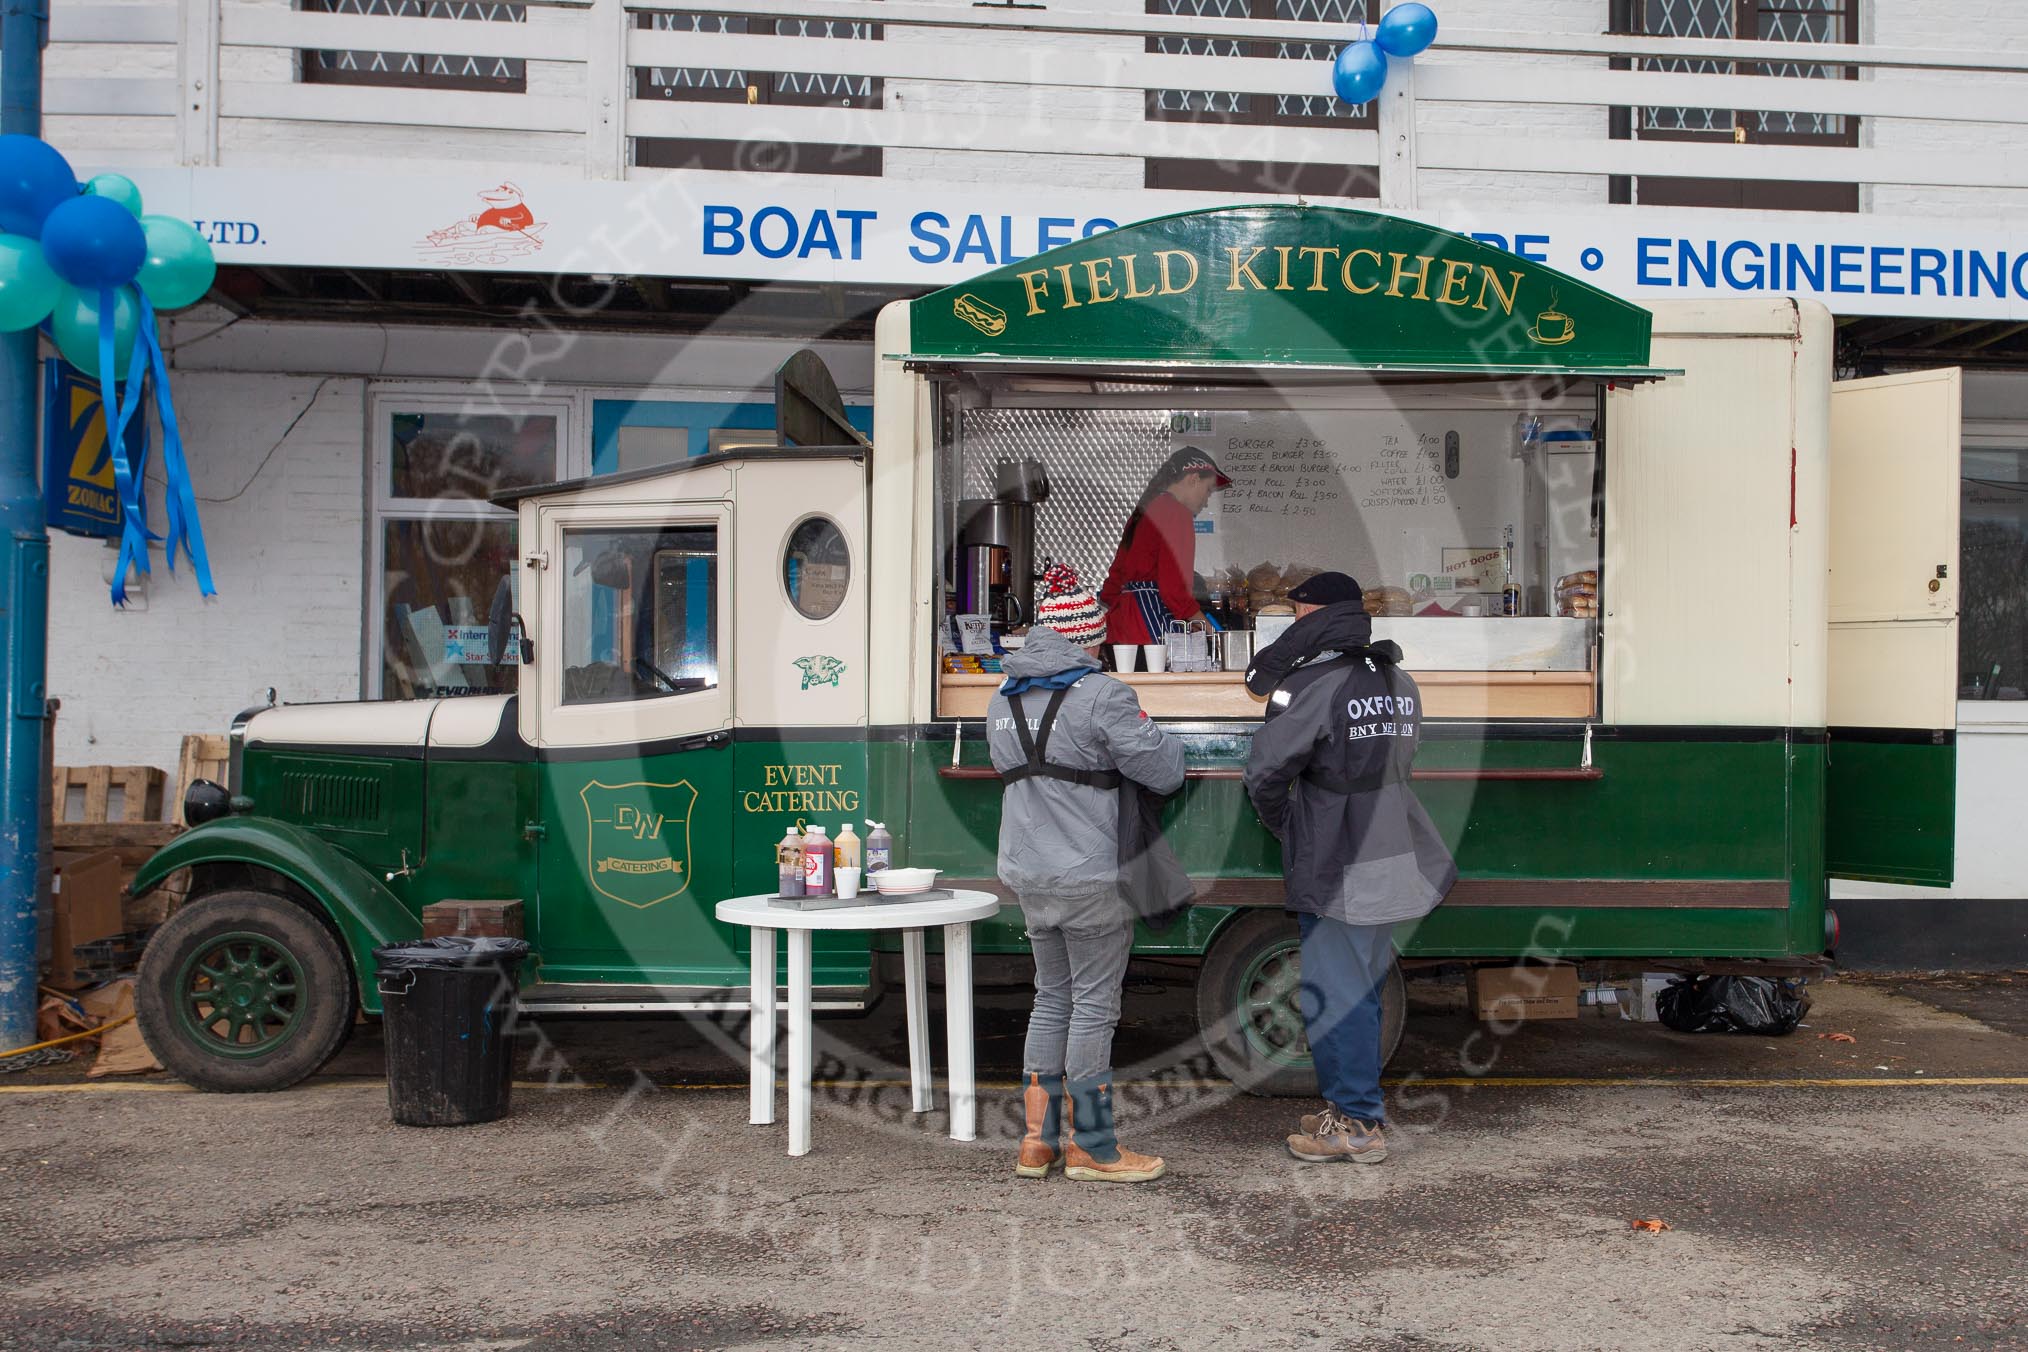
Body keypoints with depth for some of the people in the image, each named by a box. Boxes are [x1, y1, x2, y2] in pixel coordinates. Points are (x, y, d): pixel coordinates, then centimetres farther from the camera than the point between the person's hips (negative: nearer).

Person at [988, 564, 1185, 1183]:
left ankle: (1039, 1138, 22)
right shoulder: (1101, 697, -16)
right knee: (1094, 1006, 3)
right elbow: (1165, 773, -14)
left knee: (1052, 998, 18)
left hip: (1028, 876, 7)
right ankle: (1093, 1148, 12)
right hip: (1091, 881, -7)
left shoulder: (1004, 700, 8)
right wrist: (1151, 732, 5)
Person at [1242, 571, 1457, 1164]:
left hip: (1336, 872, -8)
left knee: (1336, 994, 1)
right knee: (1362, 990, 18)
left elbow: (1266, 771, -19)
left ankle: (1358, 1126, 7)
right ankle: (1354, 1107, 28)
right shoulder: (1400, 683, 9)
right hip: (1396, 865, 8)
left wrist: (1283, 825, 1)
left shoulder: (1313, 688, -17)